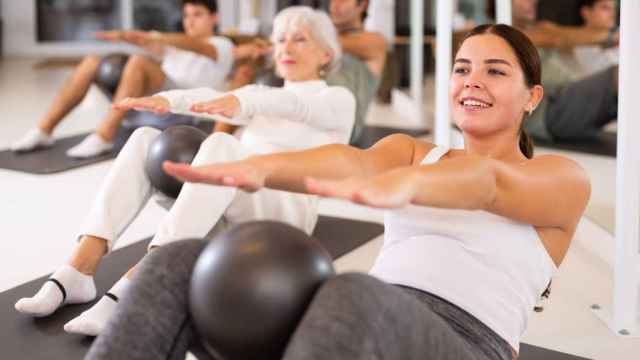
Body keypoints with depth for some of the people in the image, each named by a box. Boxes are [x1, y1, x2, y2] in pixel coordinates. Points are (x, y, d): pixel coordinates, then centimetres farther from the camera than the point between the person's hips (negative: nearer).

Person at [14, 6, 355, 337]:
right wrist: (163, 99, -19)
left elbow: (294, 106, -16)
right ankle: (75, 274, -29)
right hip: (226, 209, 6)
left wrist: (238, 101, -38)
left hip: (283, 213, -6)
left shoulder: (339, 100, 8)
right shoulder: (261, 95, 25)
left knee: (221, 145, -36)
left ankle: (128, 291, -48)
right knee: (145, 139, -16)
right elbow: (209, 97, 3)